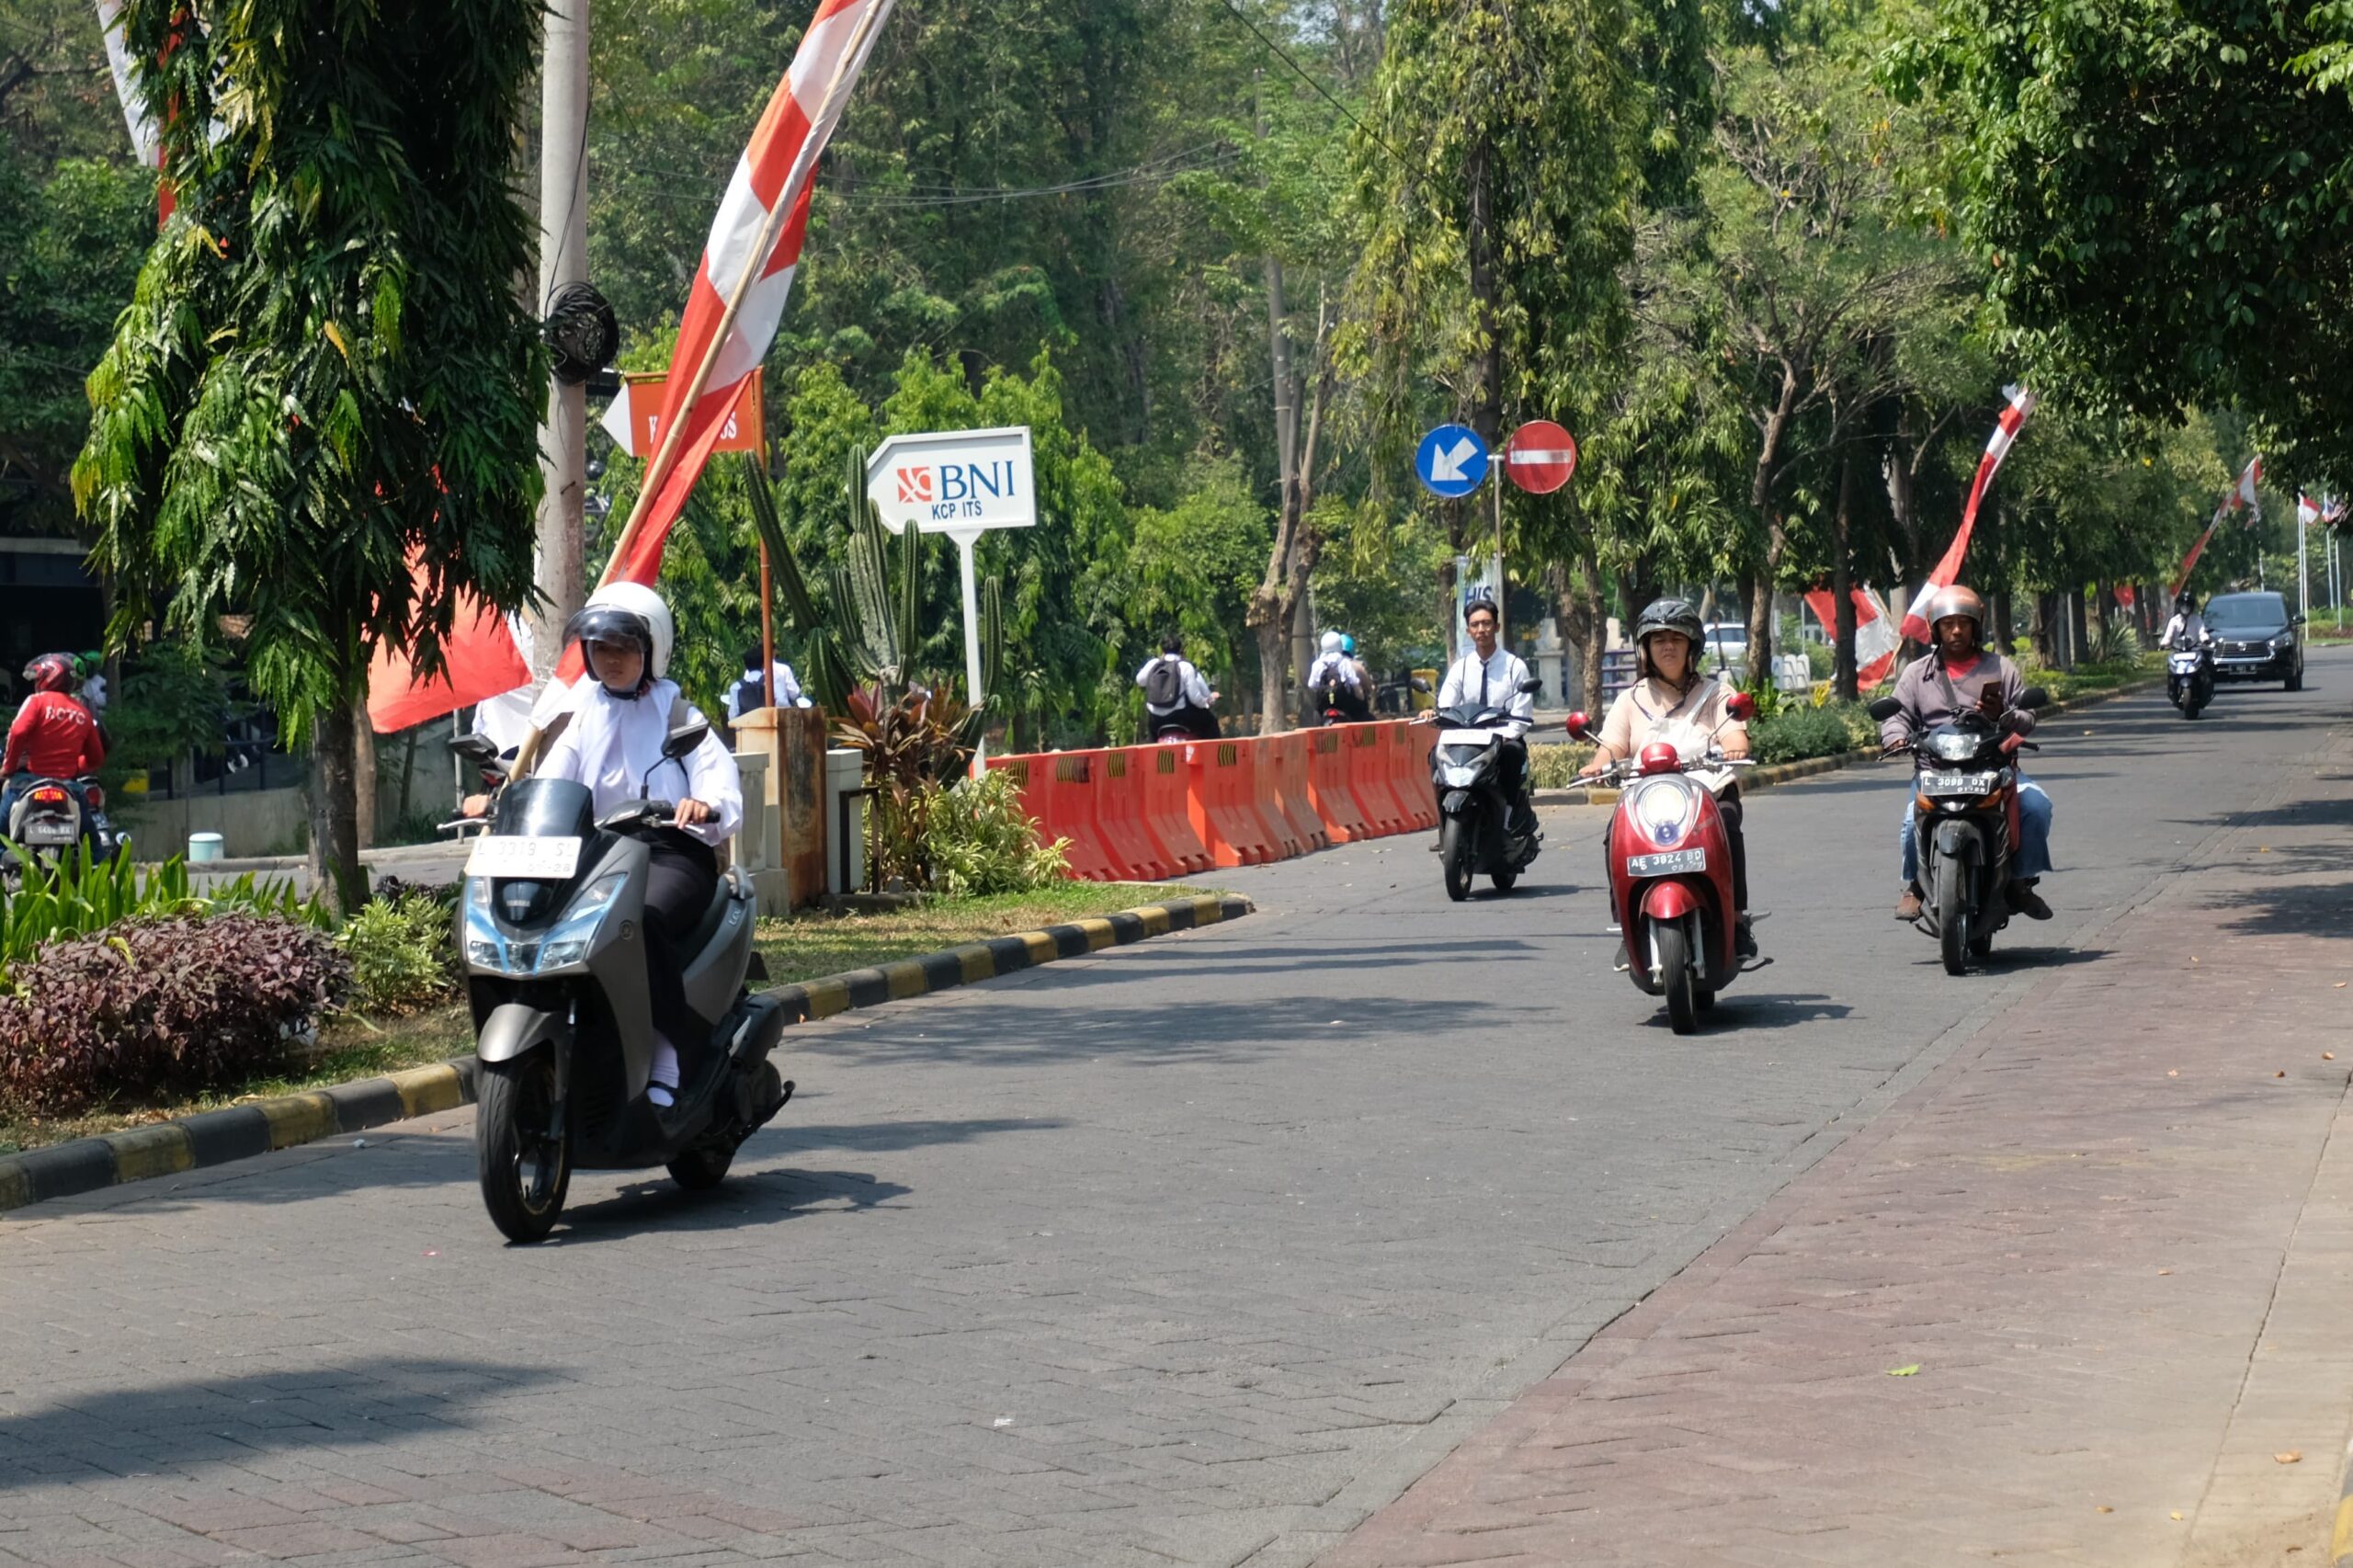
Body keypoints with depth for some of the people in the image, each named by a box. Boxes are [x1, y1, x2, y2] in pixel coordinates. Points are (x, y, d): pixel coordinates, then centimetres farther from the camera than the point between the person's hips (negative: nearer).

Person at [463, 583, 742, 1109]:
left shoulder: (676, 715, 9)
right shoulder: (585, 712, 21)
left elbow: (719, 776, -8)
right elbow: (550, 779, 7)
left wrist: (706, 805, -33)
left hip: (670, 852, -4)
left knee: (644, 918, -36)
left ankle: (665, 1063, -31)